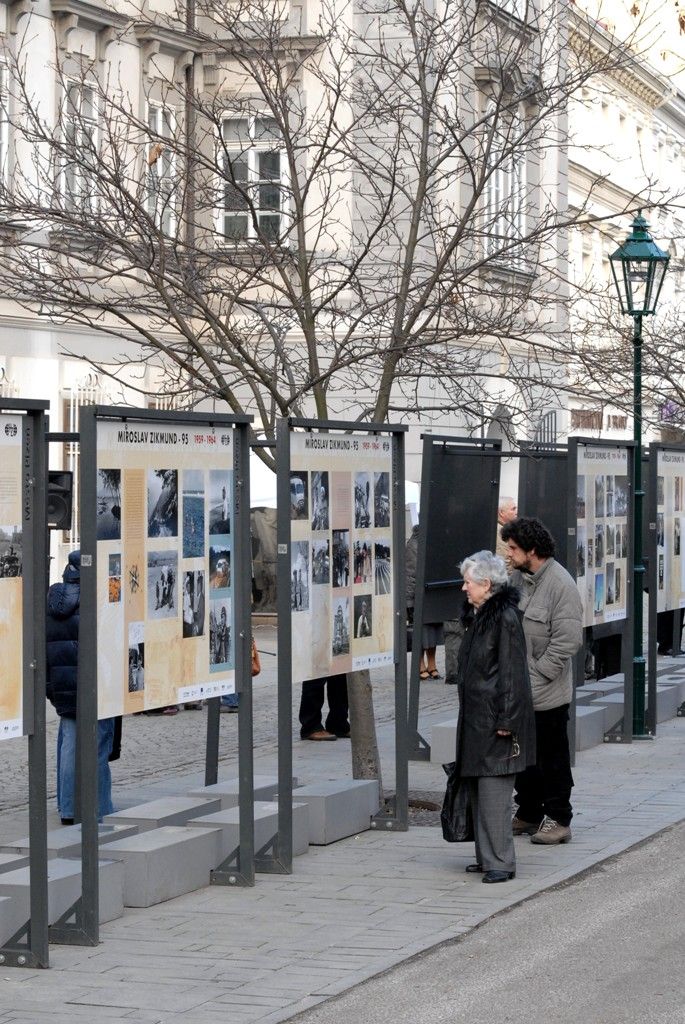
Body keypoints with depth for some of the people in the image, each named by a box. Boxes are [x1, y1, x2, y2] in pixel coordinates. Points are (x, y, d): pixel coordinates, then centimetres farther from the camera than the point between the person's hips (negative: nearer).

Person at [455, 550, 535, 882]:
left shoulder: (506, 619, -14)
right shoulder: (477, 616, 14)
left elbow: (512, 674, -16)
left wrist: (506, 720, -18)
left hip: (495, 719, -10)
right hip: (475, 717, 10)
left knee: (493, 791, -9)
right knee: (476, 789, 11)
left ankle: (500, 862, -6)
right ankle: (487, 857, 17)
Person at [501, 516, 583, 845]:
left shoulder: (560, 584, -16)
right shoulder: (516, 578, 8)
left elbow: (568, 639, -19)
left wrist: (539, 675, -17)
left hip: (547, 694, -8)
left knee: (552, 757, 2)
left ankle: (557, 819, 10)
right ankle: (528, 814, 27)